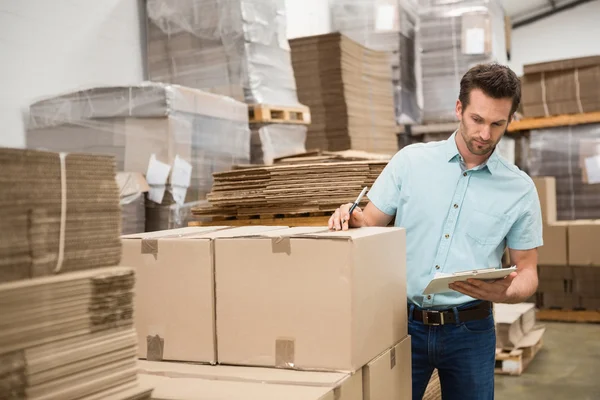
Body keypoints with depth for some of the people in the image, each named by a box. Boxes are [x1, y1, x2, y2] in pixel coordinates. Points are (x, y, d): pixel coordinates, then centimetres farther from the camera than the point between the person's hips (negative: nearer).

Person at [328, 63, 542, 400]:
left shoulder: (520, 188, -1)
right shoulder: (411, 160, -1)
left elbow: (528, 271, 3)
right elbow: (371, 225, 3)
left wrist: (505, 293, -19)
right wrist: (352, 220, -20)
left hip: (470, 330, 0)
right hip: (405, 321, 0)